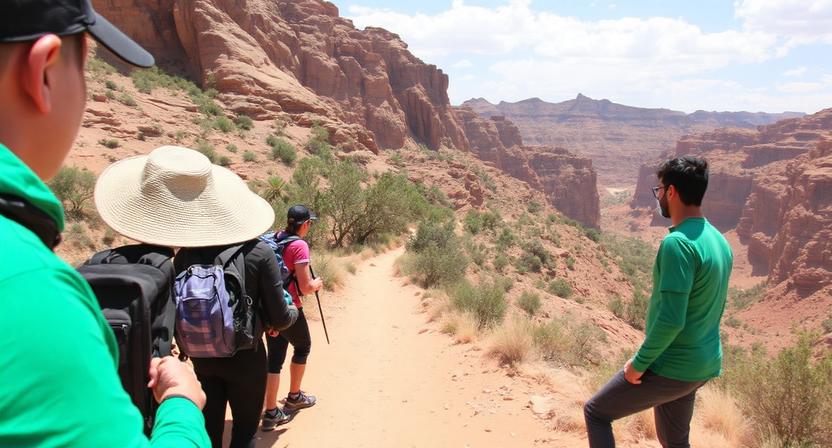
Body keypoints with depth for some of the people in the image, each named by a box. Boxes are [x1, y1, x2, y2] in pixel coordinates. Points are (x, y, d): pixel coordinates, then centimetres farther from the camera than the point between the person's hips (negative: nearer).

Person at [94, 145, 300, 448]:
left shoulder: (182, 257, -10)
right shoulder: (257, 252, -19)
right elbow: (279, 319, -14)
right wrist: (294, 311, 8)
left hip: (202, 358, 3)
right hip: (246, 357, -3)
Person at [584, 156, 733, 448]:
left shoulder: (677, 243, -23)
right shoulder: (719, 241, 6)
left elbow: (670, 318, -28)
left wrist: (639, 363, -16)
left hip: (671, 367, -9)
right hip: (703, 366, 9)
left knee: (596, 413, 7)